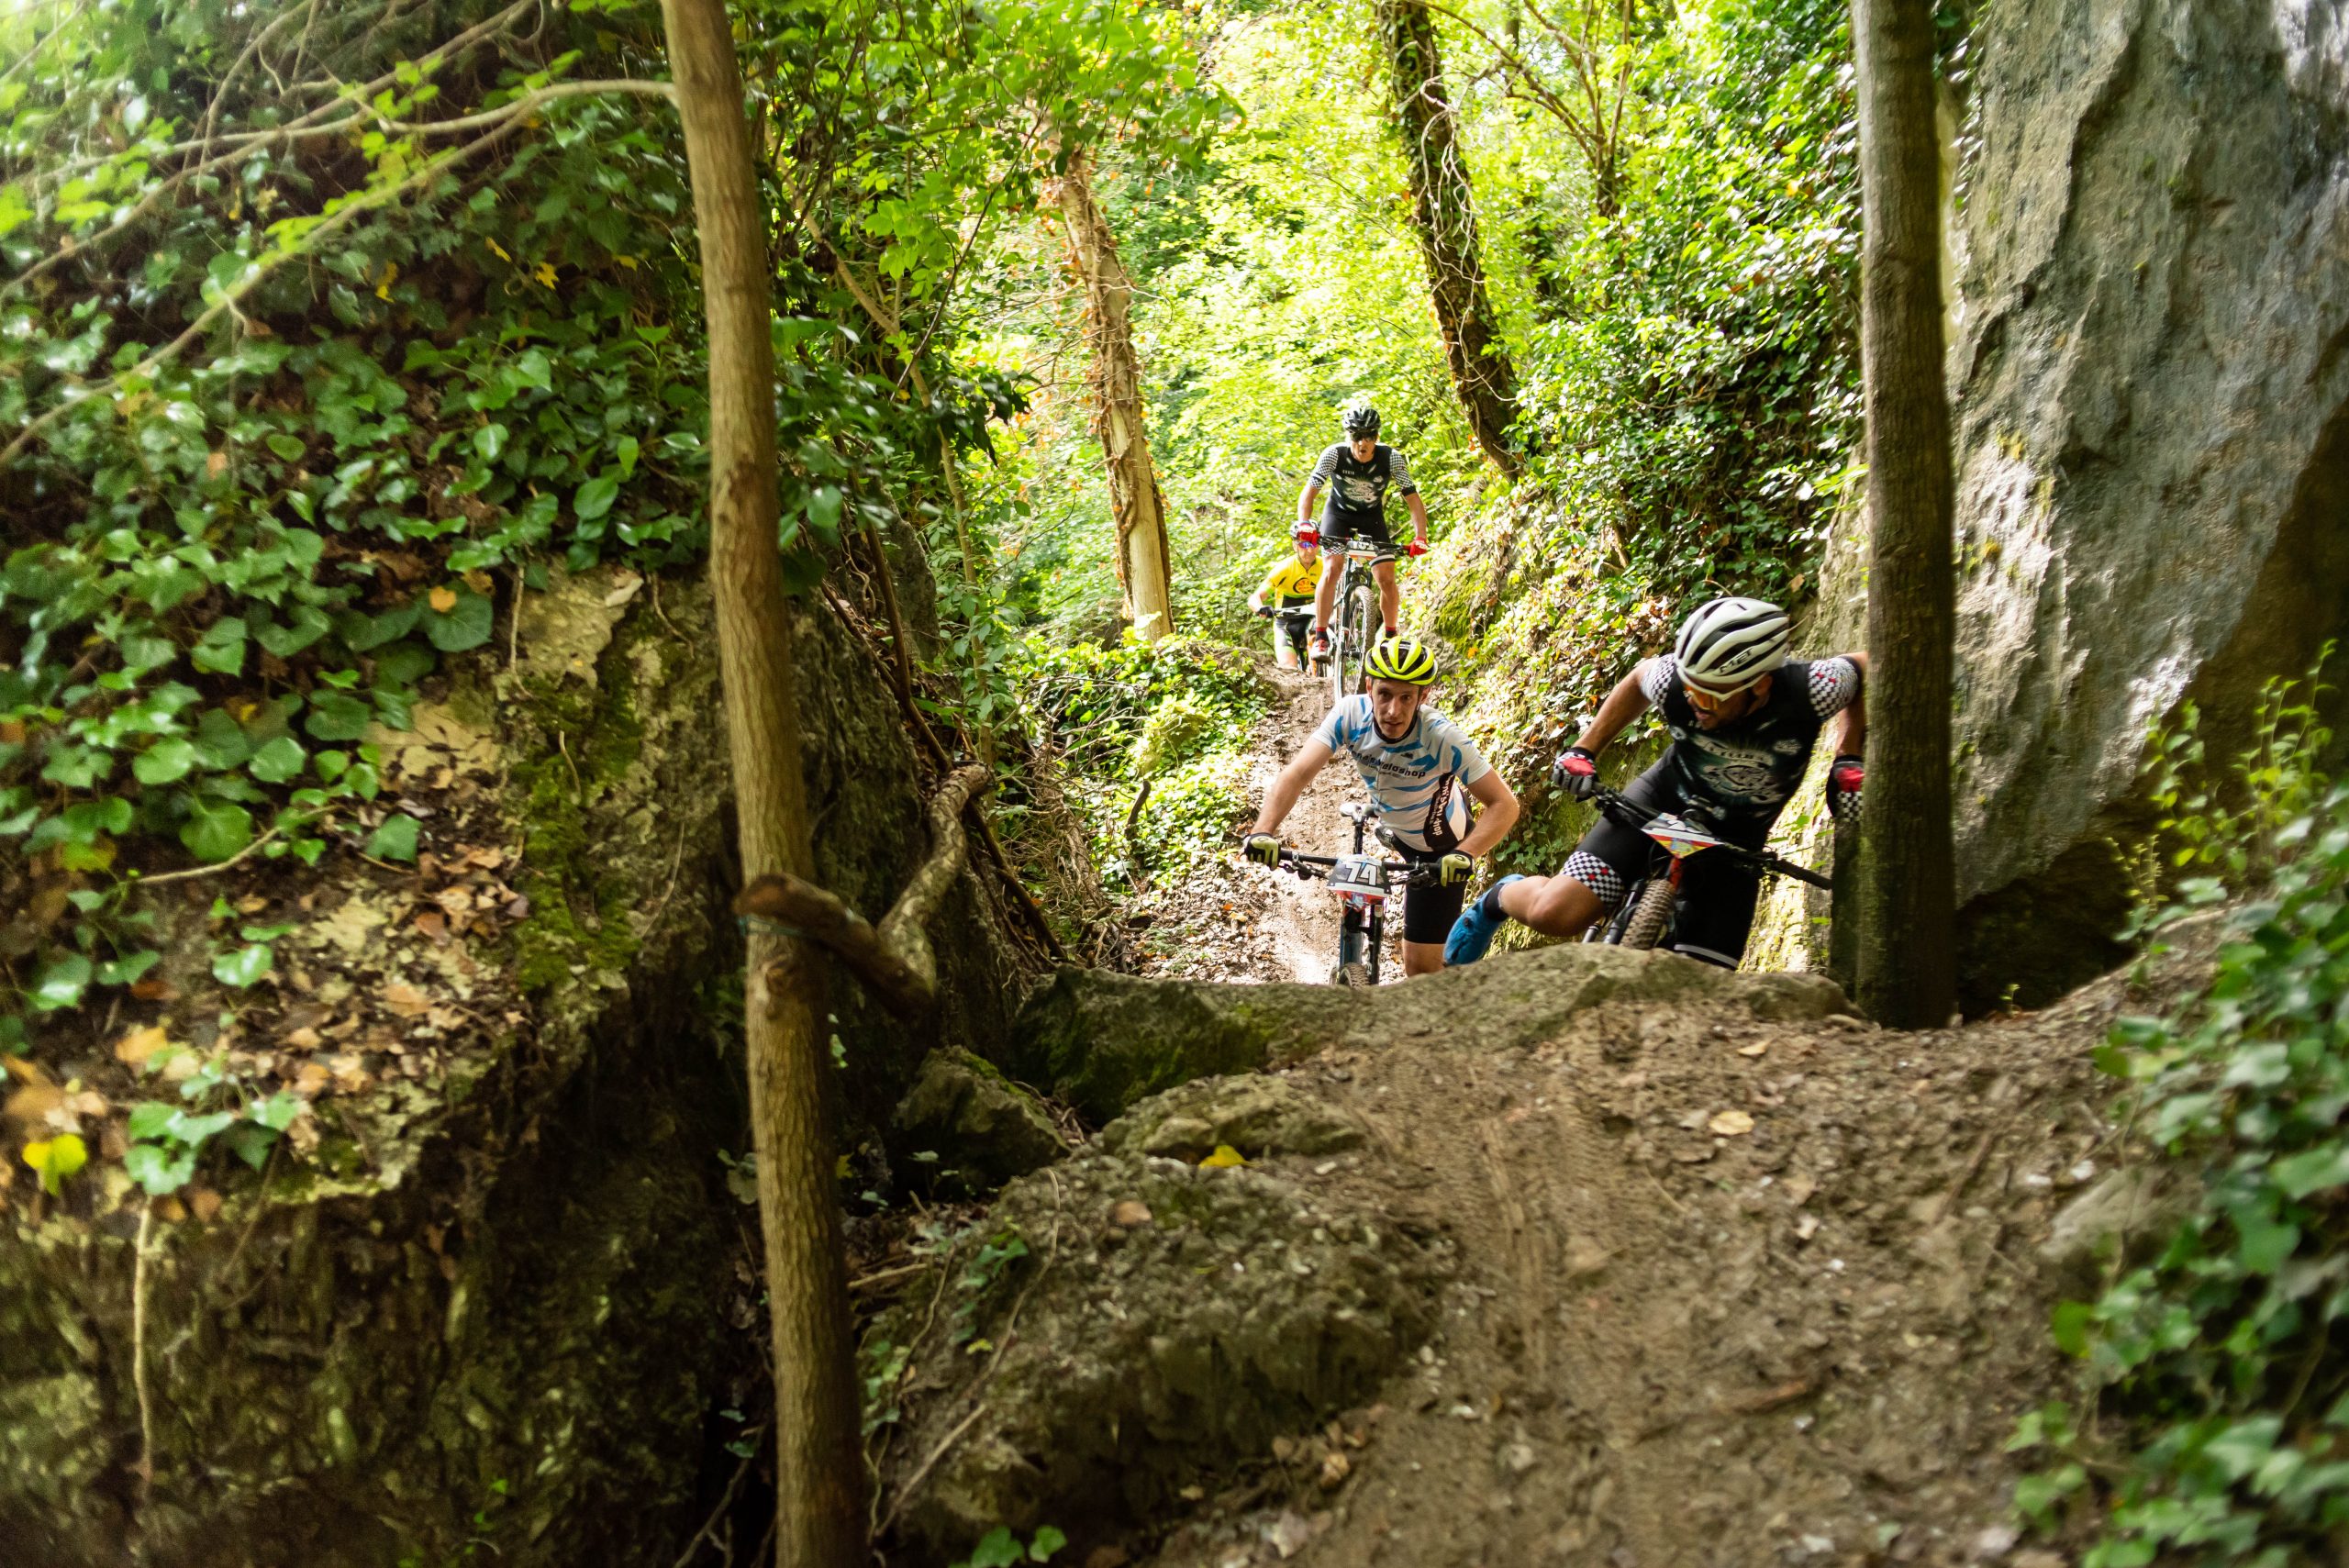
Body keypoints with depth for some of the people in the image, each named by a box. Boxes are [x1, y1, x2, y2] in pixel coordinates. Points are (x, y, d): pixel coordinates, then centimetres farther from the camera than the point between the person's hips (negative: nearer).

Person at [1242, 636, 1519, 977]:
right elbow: (1298, 772, -36)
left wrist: (1464, 854, -50)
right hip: (1398, 831, 4)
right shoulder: (1351, 714, -27)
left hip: (1442, 849, -4)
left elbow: (1504, 804, -33)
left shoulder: (1442, 738, -35)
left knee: (1421, 967, -2)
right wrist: (1263, 831, -52)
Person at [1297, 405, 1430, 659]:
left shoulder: (1392, 458, -26)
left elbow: (1413, 500, -22)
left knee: (1386, 578, -11)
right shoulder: (1334, 455, -27)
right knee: (1331, 571, -22)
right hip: (1338, 513, -1)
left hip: (1372, 516, 1)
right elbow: (1308, 493, -29)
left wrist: (1420, 536, -36)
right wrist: (1304, 524, -46)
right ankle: (1320, 637, -16)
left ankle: (1392, 636, 10)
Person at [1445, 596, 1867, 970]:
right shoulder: (1674, 680, -27)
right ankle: (1501, 898, 15)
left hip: (1737, 835, 1)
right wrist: (1583, 750, -1)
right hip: (1666, 797, 0)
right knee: (1557, 913, -20)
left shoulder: (1810, 691, -30)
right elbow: (1638, 679, 0)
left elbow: (1865, 668, -6)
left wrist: (1847, 762, -12)